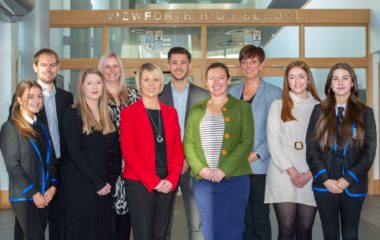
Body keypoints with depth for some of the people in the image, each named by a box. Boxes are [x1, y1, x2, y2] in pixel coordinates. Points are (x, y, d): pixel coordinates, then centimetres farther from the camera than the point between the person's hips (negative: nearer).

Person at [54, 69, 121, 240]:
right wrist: (98, 181, -16)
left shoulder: (108, 116, 11)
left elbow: (116, 152, 9)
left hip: (104, 186, 5)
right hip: (78, 184, -5)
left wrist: (110, 181, -4)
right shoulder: (73, 114, -5)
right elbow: (74, 151, -14)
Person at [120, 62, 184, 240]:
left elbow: (177, 149, 8)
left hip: (167, 184, 4)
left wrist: (171, 179, -7)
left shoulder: (171, 112, 11)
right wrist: (153, 181, -14)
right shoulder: (129, 112, -1)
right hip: (139, 183, -4)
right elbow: (128, 151, -9)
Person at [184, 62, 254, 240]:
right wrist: (199, 168, -10)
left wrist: (224, 170, -14)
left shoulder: (242, 108, 5)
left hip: (234, 179, -2)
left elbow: (246, 142, -4)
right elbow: (188, 142, 7)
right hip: (202, 180, 2)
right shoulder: (196, 110, 13)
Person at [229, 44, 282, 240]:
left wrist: (255, 155, -16)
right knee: (242, 219, 10)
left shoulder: (273, 93, -2)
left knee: (260, 219, 2)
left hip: (260, 166, -4)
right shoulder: (232, 92, 12)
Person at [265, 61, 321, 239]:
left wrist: (309, 174, -7)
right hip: (283, 175, -1)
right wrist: (291, 171, -9)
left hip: (311, 176, 1)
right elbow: (273, 142, -1)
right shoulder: (277, 105, 7)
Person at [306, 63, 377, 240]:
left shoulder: (365, 113, 3)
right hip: (324, 185, 0)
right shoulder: (319, 111, 4)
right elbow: (311, 149, 0)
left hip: (354, 185, 0)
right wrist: (325, 179, -11)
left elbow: (369, 152, -3)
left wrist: (347, 179, -12)